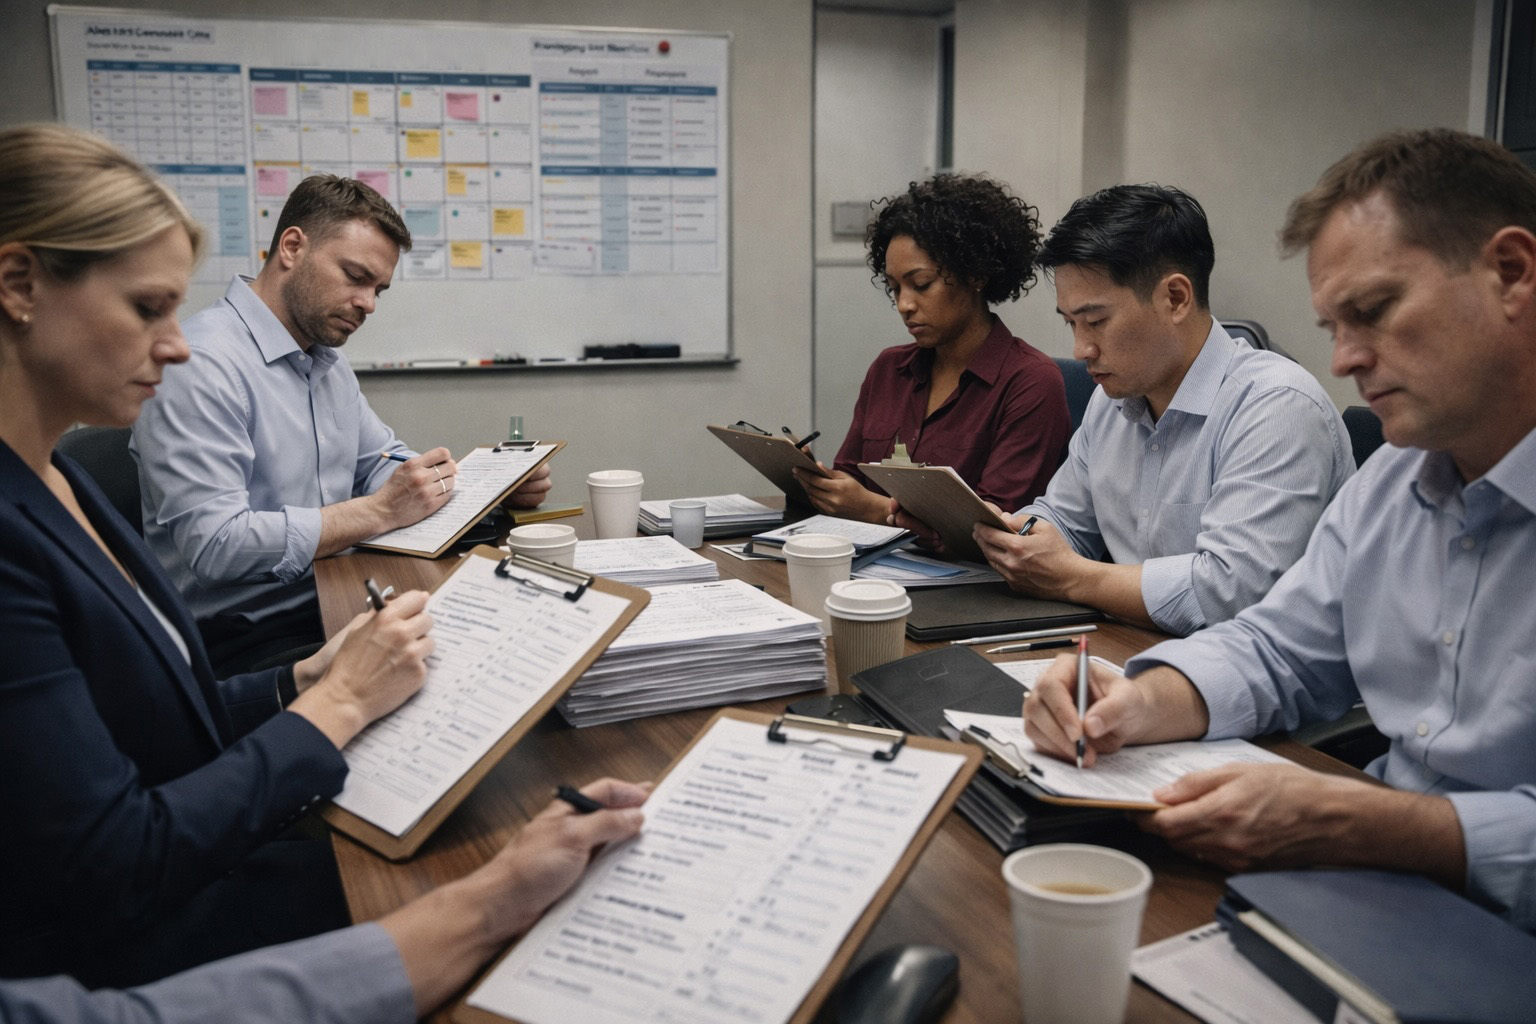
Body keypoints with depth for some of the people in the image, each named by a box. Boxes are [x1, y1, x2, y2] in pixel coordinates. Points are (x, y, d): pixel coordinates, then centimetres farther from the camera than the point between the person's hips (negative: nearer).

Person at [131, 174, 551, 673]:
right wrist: (381, 511, -23)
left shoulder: (327, 360, 16)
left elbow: (382, 462, 21)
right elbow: (213, 546, -26)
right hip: (243, 636, -9)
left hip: (333, 604, 9)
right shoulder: (202, 365, -18)